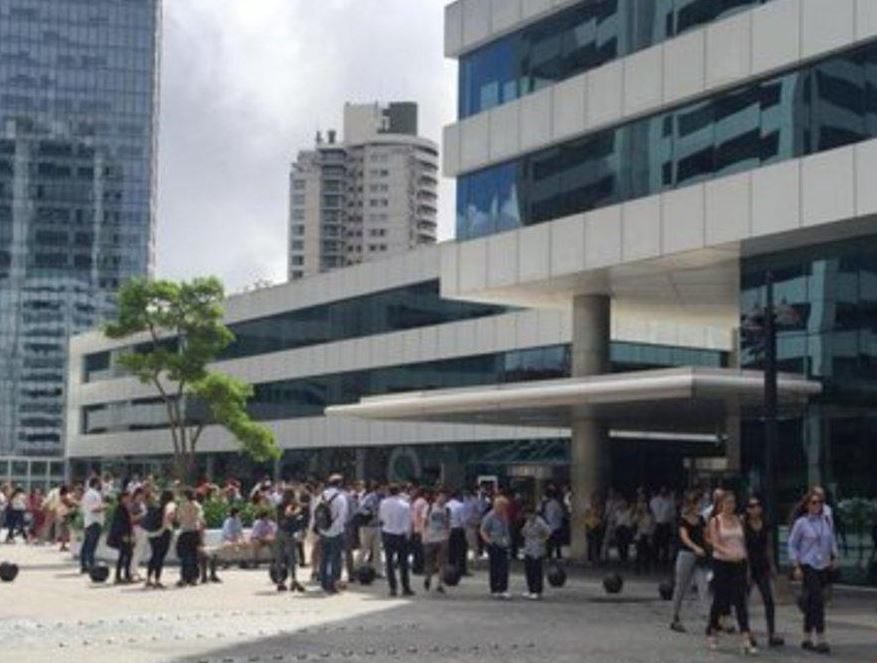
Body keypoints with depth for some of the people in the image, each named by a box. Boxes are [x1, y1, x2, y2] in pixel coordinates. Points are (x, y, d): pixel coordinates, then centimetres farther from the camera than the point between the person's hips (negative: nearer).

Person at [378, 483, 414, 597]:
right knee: (403, 562, 6)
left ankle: (393, 588, 2)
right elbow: (408, 523, -6)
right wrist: (408, 536, 5)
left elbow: (380, 517, 6)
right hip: (401, 535, -1)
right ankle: (406, 588, 5)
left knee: (389, 562, 6)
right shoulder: (405, 505, -8)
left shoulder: (384, 503, -6)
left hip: (387, 534, 1)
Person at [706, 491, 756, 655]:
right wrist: (728, 552, -28)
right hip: (721, 563, -2)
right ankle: (712, 632, 28)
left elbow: (743, 542, 15)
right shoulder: (715, 521, -1)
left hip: (739, 564, 2)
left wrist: (744, 556, 6)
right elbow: (715, 543, -12)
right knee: (719, 600, 6)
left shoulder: (739, 520, 10)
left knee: (740, 601, -6)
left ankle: (747, 641, -13)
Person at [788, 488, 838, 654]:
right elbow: (792, 545, -3)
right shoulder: (801, 522, -7)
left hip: (824, 566, 5)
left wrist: (834, 557, 10)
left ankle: (807, 639, 20)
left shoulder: (826, 520, 6)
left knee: (812, 603, 11)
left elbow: (832, 540, 19)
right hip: (808, 566, -5)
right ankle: (820, 639, -14)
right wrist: (796, 566, -7)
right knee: (818, 600, -14)